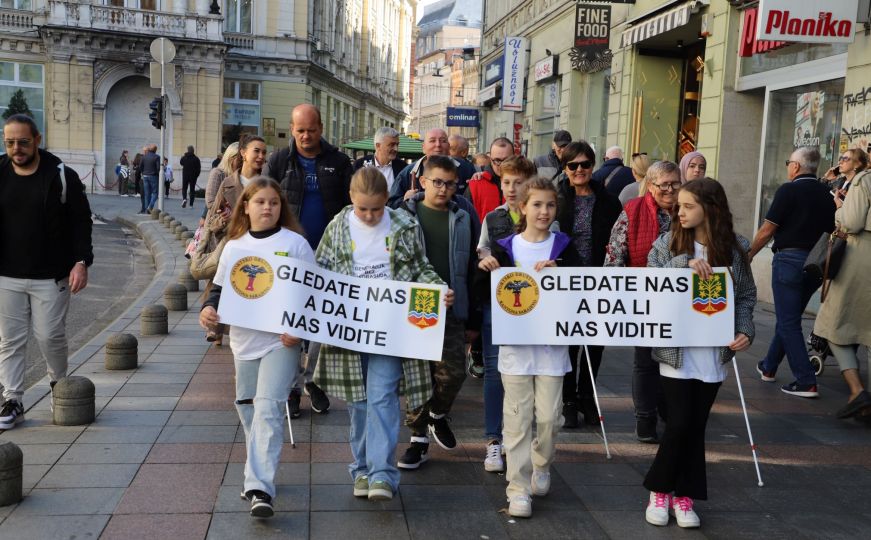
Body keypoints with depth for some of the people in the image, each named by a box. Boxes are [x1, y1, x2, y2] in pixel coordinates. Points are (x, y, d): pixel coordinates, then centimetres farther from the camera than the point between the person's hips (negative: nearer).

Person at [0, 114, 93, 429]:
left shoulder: (61, 175, -6)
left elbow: (81, 222, -3)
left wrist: (81, 261, -12)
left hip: (51, 276, -3)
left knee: (50, 335, 2)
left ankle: (59, 384, 28)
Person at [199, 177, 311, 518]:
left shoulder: (295, 243, -3)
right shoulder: (234, 246, 7)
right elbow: (219, 288, 12)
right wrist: (208, 309, -9)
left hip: (281, 340, -5)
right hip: (244, 340, 5)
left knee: (268, 407, -14)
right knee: (247, 407, 15)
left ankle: (260, 488, -15)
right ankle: (258, 472, 33)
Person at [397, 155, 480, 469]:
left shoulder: (463, 220, 9)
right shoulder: (405, 216, 3)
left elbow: (471, 270, 10)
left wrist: (473, 320, 8)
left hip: (451, 312, 1)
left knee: (453, 372, -9)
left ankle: (437, 414, 21)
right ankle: (419, 437, 16)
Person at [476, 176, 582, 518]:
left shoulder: (563, 247, 3)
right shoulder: (505, 248, 2)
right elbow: (487, 294, 4)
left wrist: (556, 272, -18)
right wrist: (484, 270, -15)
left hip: (551, 342, 0)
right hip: (514, 343, 0)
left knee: (549, 416, 2)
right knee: (517, 417, 1)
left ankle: (541, 465, 31)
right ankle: (518, 487, 9)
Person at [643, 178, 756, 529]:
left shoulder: (735, 247, 1)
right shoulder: (668, 243, -2)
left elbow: (746, 295, 9)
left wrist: (745, 330, -6)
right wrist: (685, 263, -24)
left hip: (714, 355, 2)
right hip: (676, 351, -2)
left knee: (696, 426, 8)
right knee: (679, 424, -4)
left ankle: (685, 495, 22)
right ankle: (660, 490, 18)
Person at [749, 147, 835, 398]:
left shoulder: (788, 190, -11)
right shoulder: (826, 194, 8)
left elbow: (767, 229, -12)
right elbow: (832, 231, 12)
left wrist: (748, 255, 0)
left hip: (789, 258, -7)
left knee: (788, 322, 0)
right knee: (788, 318, 19)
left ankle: (806, 382, -4)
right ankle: (768, 367, 33)